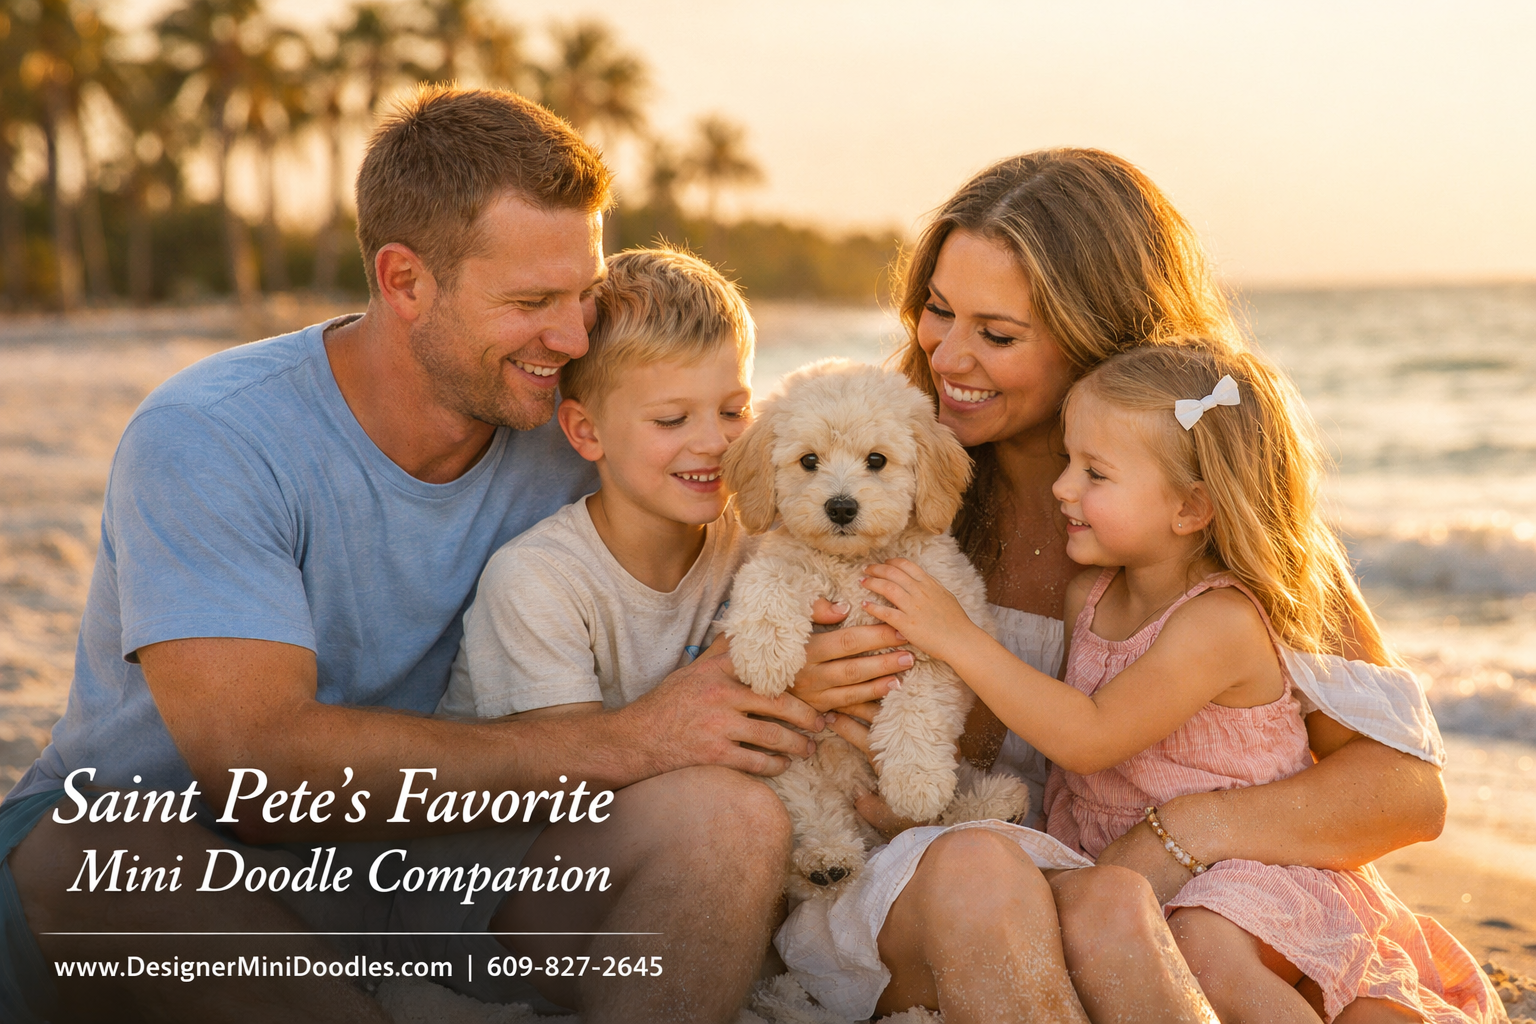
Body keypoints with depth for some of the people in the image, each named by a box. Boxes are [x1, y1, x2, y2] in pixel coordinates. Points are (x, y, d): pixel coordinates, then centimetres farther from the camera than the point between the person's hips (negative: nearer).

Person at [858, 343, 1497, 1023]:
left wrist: (959, 639, -24)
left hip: (1241, 865, -9)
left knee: (1207, 954, -36)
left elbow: (1088, 738, -25)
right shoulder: (1087, 594, 2)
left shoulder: (1223, 622, -21)